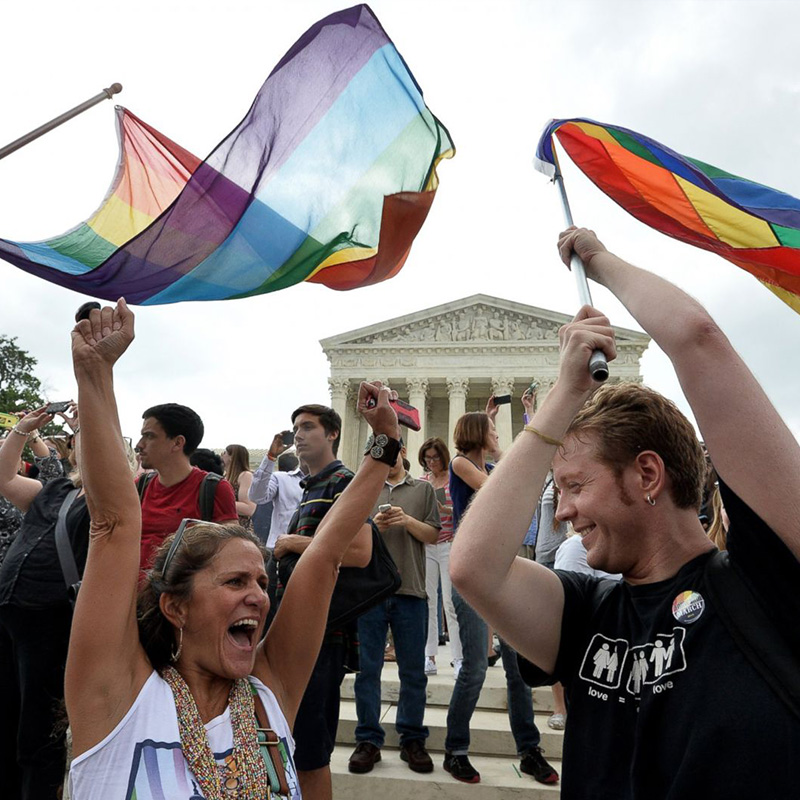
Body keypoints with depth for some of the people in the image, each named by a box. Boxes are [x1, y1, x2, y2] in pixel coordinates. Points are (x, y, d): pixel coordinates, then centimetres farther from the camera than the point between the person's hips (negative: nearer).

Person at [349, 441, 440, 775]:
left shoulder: (423, 490, 9)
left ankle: (412, 740, 25)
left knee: (413, 670, 9)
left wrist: (408, 521, -12)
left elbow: (433, 536, 4)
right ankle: (368, 740, 21)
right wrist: (373, 526, -13)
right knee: (368, 668, 7)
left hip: (410, 590, 0)